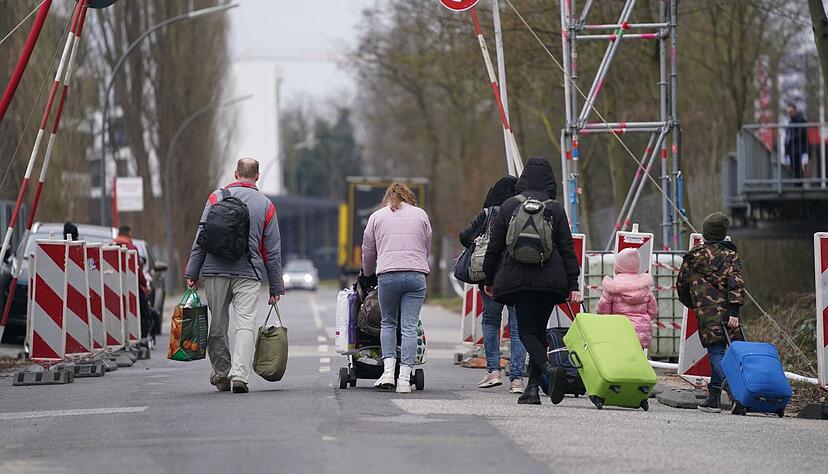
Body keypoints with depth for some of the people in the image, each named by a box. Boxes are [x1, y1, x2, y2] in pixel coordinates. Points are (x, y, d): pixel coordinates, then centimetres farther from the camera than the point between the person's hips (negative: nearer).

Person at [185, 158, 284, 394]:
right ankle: (239, 375, -21)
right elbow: (272, 250, 7)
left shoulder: (217, 198, 5)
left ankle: (222, 374, 22)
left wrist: (192, 273, 5)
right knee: (246, 325, -6)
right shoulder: (265, 205, 6)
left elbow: (201, 239, 2)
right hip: (248, 274, -1)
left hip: (216, 271, 1)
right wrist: (275, 287, 11)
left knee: (217, 326, 12)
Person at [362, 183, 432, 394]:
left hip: (388, 275, 0)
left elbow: (368, 251, 18)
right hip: (416, 274, 0)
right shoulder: (420, 214, 16)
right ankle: (404, 378, -5)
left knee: (388, 323, 14)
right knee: (410, 327, -1)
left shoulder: (377, 216, 14)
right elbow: (427, 247, 18)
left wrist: (368, 274, 35)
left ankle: (388, 372, 1)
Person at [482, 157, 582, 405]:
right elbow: (567, 248, 2)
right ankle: (533, 388, 7)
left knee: (527, 331, 0)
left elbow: (494, 245, 8)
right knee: (539, 330, 12)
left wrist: (489, 279, 17)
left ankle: (549, 369, -27)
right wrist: (573, 284, 2)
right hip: (551, 280, 2)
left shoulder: (509, 206, 5)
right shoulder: (555, 209, 5)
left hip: (518, 278, -1)